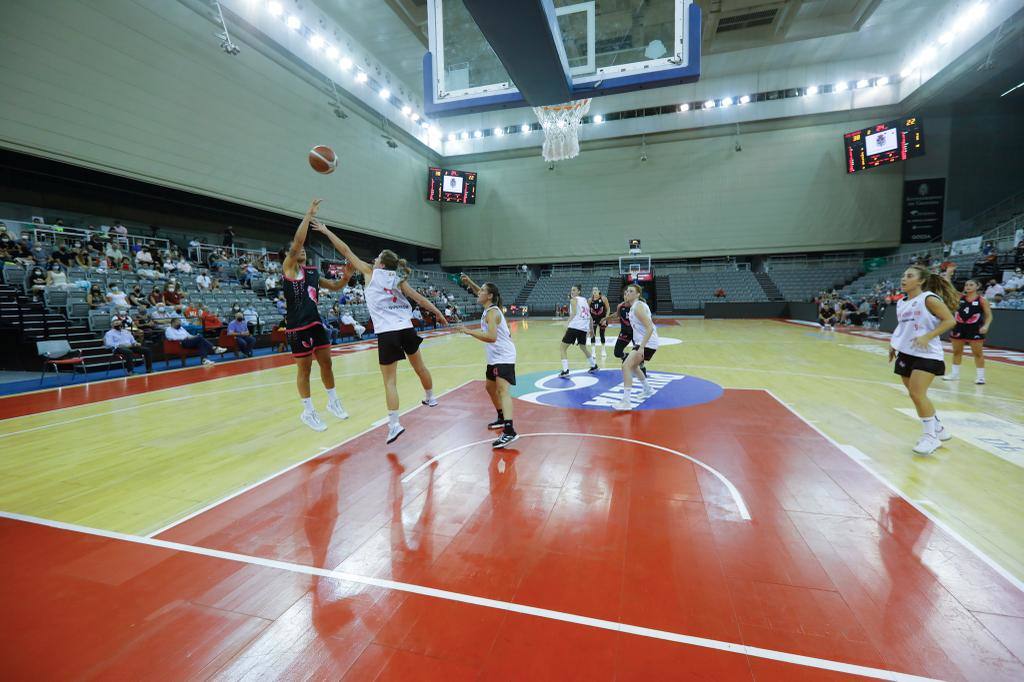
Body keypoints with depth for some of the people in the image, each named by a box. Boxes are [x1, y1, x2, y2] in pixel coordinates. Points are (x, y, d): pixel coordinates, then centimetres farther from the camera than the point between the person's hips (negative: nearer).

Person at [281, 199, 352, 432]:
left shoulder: (313, 272, 14)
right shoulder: (289, 267, -3)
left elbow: (334, 287, 23)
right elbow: (297, 241, -16)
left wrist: (345, 277, 2)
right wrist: (308, 215, -17)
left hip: (316, 323, 6)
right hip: (298, 327, -6)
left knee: (326, 362, 11)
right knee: (304, 369, 2)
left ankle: (333, 401, 28)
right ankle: (308, 412, 15)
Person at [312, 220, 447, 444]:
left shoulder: (371, 273, 3)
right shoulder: (399, 279, 12)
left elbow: (347, 252, 8)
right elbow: (420, 299, 9)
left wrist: (326, 231, 17)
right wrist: (438, 313, 19)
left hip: (387, 333, -5)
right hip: (407, 329, 5)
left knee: (389, 381, -1)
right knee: (419, 366, 23)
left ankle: (394, 424, -5)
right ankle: (430, 398, 44)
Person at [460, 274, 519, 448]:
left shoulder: (492, 312, -18)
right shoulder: (490, 308, 9)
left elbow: (491, 337, -31)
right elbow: (480, 294, 28)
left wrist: (469, 332, -25)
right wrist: (469, 282, 12)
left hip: (503, 356, -11)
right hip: (495, 356, 11)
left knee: (502, 390, -23)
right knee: (490, 387, 22)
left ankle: (509, 432, -34)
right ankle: (502, 419, 38)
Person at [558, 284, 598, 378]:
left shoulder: (573, 300, 4)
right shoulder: (584, 300, 23)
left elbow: (573, 313, -11)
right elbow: (589, 316, 23)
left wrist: (567, 326, -16)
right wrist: (591, 329, 31)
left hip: (575, 327, -7)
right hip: (584, 328, 7)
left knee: (562, 348, -2)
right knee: (583, 347, 30)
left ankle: (565, 371, -15)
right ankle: (594, 366, 37)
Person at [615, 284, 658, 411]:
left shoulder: (638, 307, -17)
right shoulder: (635, 305, 12)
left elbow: (650, 328, -26)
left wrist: (641, 347, -31)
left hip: (647, 343, -10)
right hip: (643, 342, 10)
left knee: (626, 366, -20)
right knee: (632, 365, 27)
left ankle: (626, 401, -23)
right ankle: (648, 390, 44)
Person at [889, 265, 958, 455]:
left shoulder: (929, 299, -10)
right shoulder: (901, 303, 11)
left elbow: (950, 320, -13)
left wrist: (927, 337, -24)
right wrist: (894, 344, 13)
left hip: (926, 355, -7)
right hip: (905, 354, 7)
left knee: (918, 394, -14)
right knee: (915, 395, 11)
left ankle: (931, 436, 1)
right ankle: (938, 429, 30)